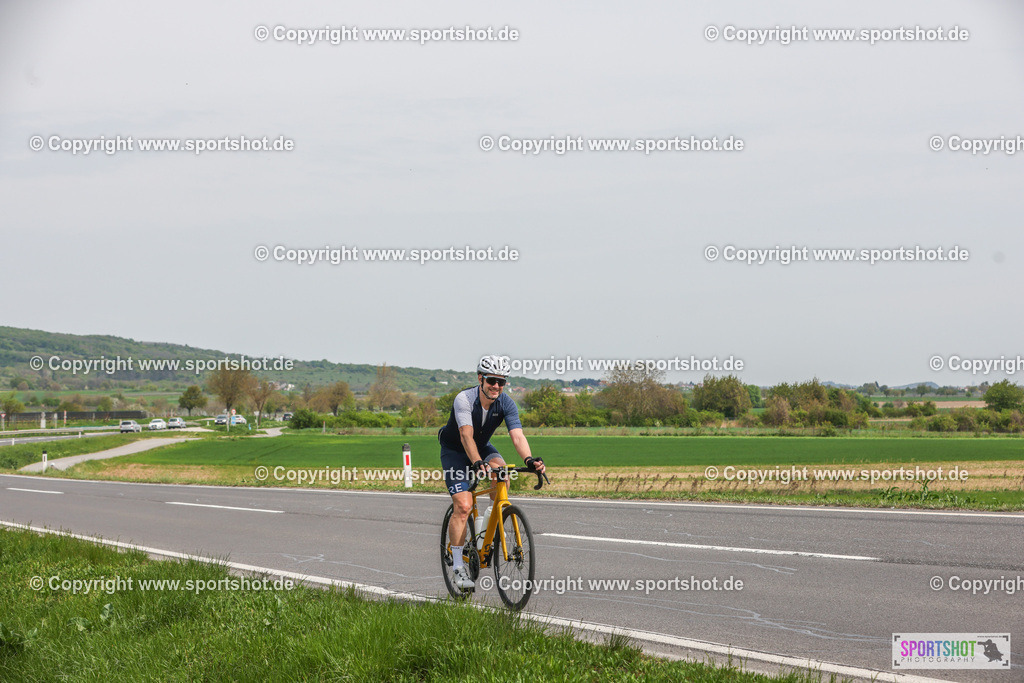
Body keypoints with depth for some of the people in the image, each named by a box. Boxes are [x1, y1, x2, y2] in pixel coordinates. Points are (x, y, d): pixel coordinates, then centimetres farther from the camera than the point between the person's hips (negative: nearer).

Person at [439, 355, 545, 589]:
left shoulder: (506, 404, -19)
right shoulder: (464, 399, -30)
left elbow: (517, 436, -31)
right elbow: (466, 436, -42)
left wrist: (529, 460, -51)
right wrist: (478, 463, -60)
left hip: (482, 447, 4)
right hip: (454, 450, -4)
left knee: (501, 470, -30)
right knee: (463, 505, -18)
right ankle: (458, 565, -8)